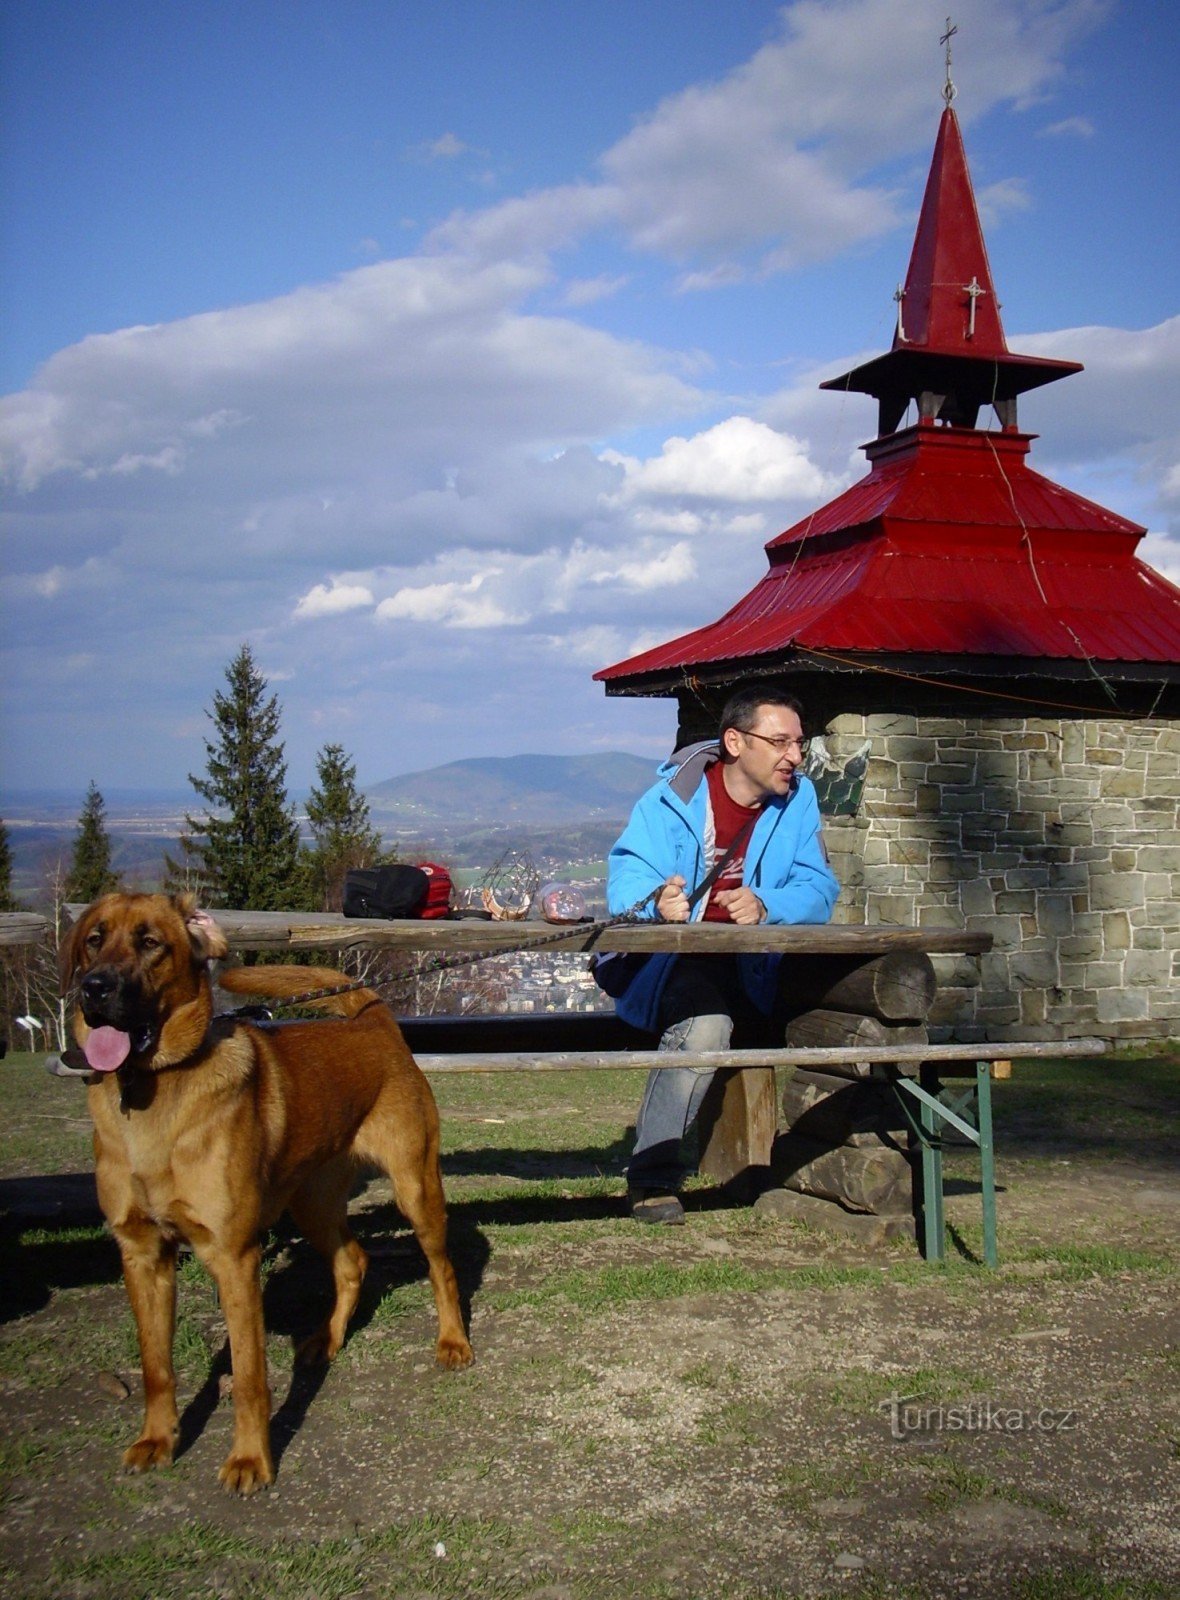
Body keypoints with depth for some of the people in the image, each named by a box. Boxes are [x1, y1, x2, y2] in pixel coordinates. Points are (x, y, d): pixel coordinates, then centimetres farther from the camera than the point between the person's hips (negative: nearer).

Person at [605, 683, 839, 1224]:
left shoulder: (798, 798, -1)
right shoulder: (673, 797, -12)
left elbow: (818, 890, -9)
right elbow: (626, 881, -20)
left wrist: (766, 906, -31)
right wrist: (658, 900, -44)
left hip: (751, 967, 5)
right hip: (668, 963, -4)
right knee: (706, 1023, -34)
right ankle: (652, 1175, -23)